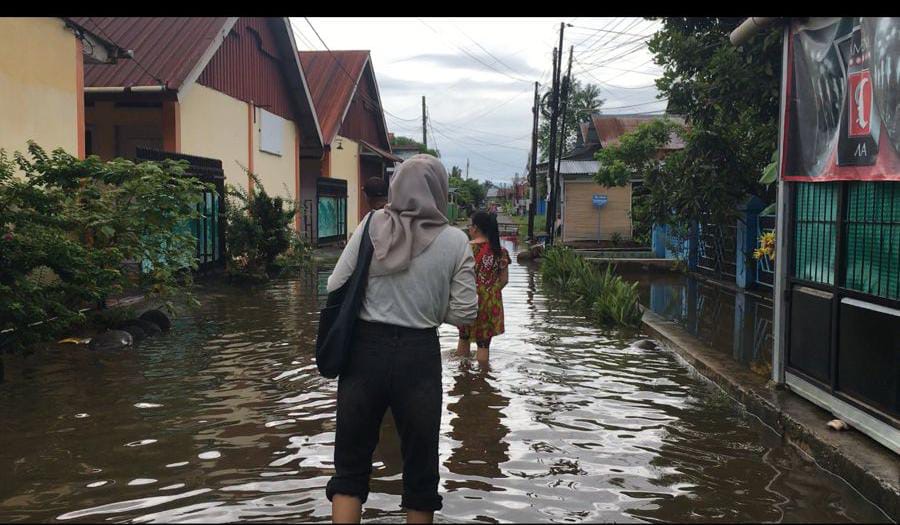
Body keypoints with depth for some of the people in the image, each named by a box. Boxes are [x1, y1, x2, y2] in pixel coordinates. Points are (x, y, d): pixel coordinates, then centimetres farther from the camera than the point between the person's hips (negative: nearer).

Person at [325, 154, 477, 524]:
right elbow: (463, 314, -5)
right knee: (420, 463, 16)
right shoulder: (455, 241, -4)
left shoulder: (372, 225, -3)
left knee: (351, 462, 12)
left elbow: (335, 287, -2)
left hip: (366, 349, 1)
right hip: (420, 354, 0)